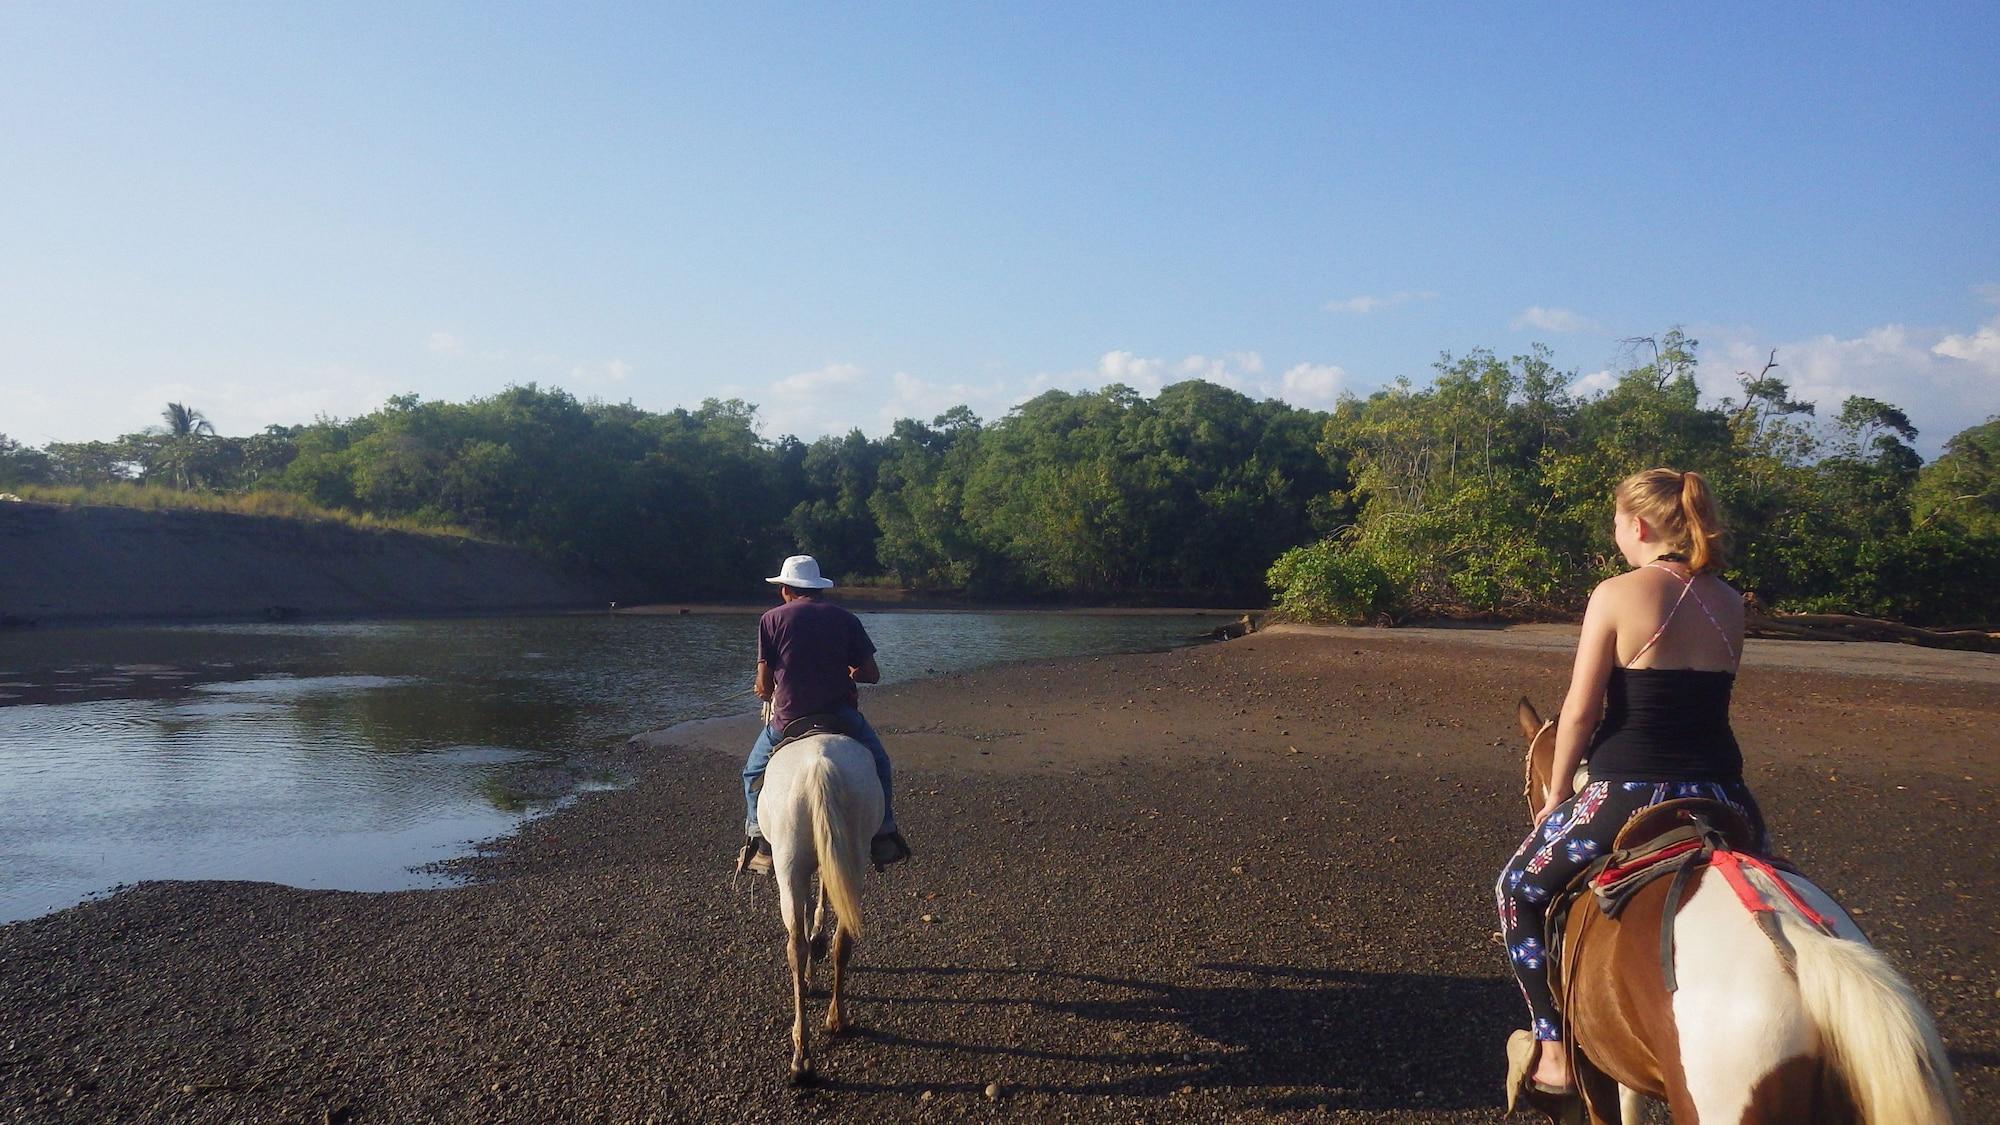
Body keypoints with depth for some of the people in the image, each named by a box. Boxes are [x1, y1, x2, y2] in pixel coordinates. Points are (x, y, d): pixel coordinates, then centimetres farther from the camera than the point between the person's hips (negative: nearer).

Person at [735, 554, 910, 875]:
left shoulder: (771, 619, 0)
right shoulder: (846, 619, 5)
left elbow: (763, 685, -4)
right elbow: (872, 674, 4)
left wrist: (767, 693, 20)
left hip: (787, 719, -1)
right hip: (842, 714, 1)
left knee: (754, 773, 25)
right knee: (878, 762, 27)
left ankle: (760, 844, 17)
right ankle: (884, 836, 23)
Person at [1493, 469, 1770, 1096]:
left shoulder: (1618, 594, -9)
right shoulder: (1730, 603, 7)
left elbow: (1580, 712, -8)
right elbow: (1700, 695, 9)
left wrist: (1557, 795, 4)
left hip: (1627, 797, -5)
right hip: (1721, 799, 5)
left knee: (1520, 892, 18)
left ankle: (1554, 1054, 17)